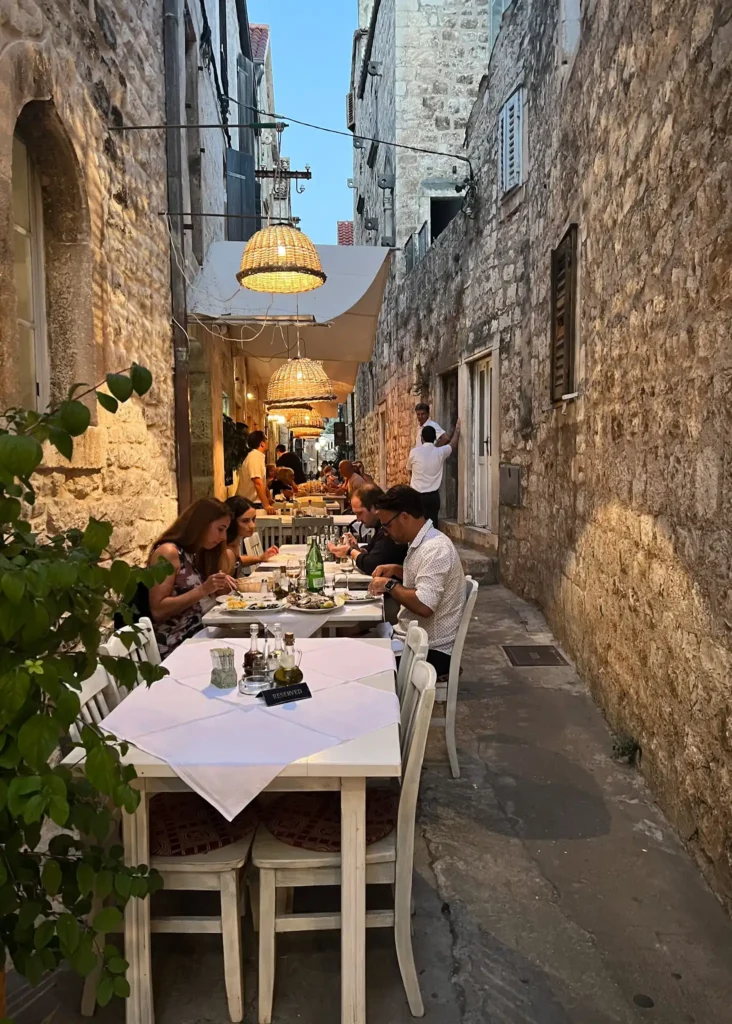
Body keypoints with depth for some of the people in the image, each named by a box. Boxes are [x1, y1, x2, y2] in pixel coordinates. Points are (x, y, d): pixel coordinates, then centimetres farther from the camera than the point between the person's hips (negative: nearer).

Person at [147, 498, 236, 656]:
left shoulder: (195, 554, 12)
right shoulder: (168, 552, -12)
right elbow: (157, 611, -18)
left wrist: (218, 588, -1)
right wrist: (202, 590, -24)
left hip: (196, 637, 8)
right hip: (173, 647, -8)